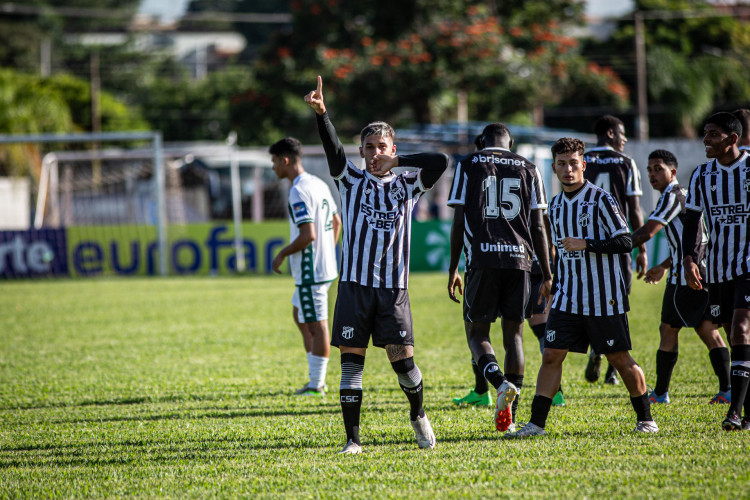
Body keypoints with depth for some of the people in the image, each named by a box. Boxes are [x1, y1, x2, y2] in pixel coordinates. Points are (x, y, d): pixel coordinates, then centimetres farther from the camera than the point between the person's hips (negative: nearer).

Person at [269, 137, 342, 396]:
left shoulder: (299, 192, -19)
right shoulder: (319, 185, 11)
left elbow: (308, 234, -26)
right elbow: (336, 222, 20)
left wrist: (282, 255, -14)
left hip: (311, 272, -10)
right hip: (325, 267, 10)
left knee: (317, 326, -4)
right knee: (299, 316, 20)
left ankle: (316, 386, 2)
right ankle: (316, 380, 20)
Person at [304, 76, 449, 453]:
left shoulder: (406, 185, 10)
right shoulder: (351, 181, 7)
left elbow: (440, 162, -4)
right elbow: (332, 148, -10)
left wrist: (396, 162, -2)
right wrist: (320, 113, -27)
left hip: (393, 287, 0)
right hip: (355, 284, 0)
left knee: (403, 359, -3)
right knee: (351, 362, -3)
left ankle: (418, 415, 25)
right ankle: (353, 440, 1)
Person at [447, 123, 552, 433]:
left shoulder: (468, 166, 5)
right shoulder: (528, 170, 10)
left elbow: (459, 223, 1)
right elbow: (538, 227, 8)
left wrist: (453, 269, 8)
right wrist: (547, 274, 13)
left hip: (482, 260, -2)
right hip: (518, 259, 2)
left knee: (477, 332, 7)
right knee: (513, 334, 10)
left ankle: (501, 383, -23)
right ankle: (509, 417, 6)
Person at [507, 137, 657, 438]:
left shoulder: (600, 199, -8)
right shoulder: (556, 206, 12)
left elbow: (624, 242, -14)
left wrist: (586, 244, -21)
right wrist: (555, 293, 19)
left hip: (604, 299, -5)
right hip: (568, 299, 5)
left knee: (619, 358, 2)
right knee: (551, 355, -4)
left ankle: (645, 419, 16)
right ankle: (536, 423, -4)